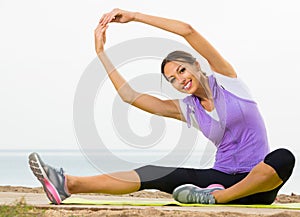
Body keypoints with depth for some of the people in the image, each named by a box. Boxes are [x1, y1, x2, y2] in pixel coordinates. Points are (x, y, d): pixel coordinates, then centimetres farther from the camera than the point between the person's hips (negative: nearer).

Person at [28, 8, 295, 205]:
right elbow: (129, 95, 9)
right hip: (221, 176, 4)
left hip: (258, 183, -4)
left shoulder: (226, 79, 1)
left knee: (283, 158, -39)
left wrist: (134, 16, -8)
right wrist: (101, 53, 7)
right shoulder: (186, 110, 12)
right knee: (156, 175, -16)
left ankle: (218, 196, -29)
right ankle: (70, 184, -29)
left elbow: (188, 31, -10)